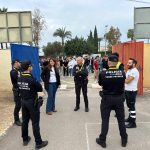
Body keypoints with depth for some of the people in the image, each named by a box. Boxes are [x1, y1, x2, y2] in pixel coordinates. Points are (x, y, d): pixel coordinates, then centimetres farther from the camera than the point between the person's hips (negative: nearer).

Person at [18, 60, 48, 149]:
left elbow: (21, 88, 10)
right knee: (35, 123, 1)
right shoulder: (31, 79, -22)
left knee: (25, 121, 17)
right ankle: (38, 143, 10)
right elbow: (40, 89, -14)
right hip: (32, 102, -7)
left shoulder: (19, 79, 0)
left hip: (23, 101, 7)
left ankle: (25, 139, 31)